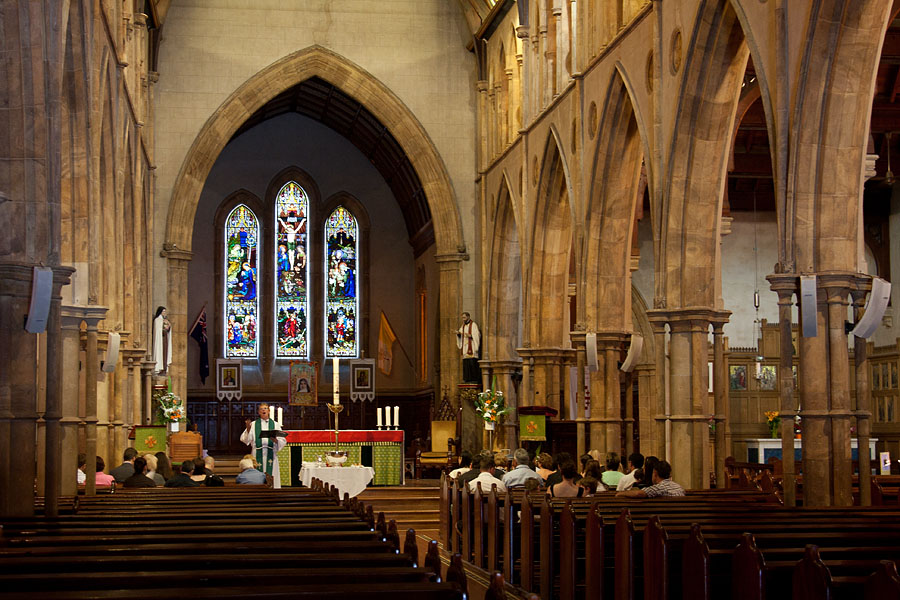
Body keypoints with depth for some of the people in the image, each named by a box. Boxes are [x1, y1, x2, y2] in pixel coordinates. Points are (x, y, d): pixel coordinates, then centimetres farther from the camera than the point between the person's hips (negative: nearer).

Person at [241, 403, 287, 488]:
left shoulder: (275, 424, 13)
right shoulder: (253, 424, 11)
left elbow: (283, 441, 6)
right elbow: (245, 439, 0)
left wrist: (276, 440, -15)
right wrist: (248, 429, -17)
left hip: (271, 454, 1)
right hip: (258, 454, 0)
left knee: (270, 476, -6)